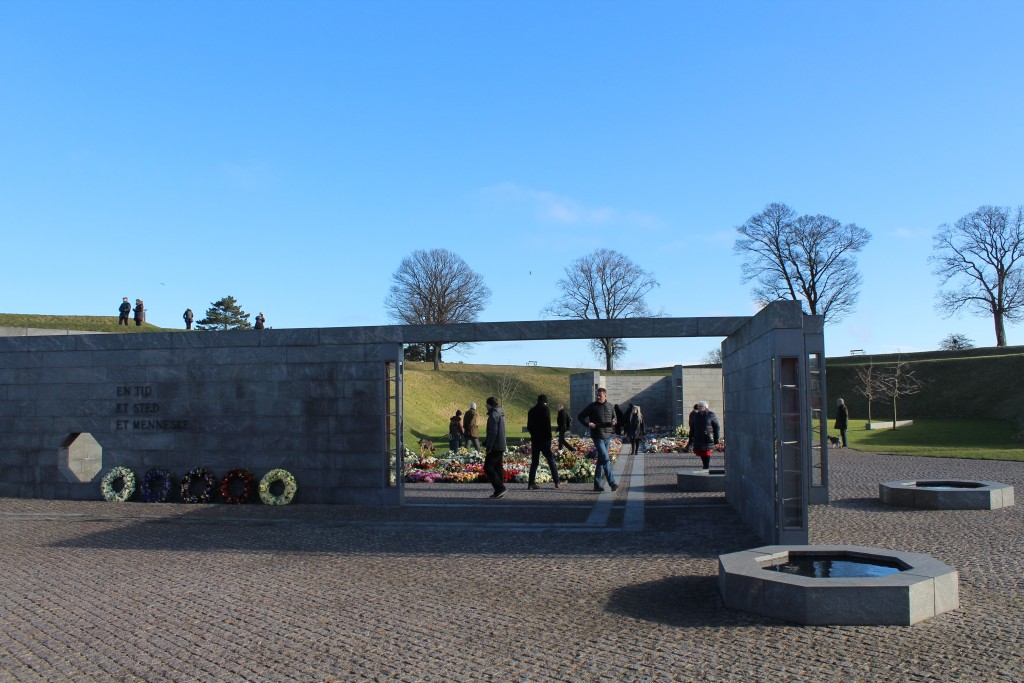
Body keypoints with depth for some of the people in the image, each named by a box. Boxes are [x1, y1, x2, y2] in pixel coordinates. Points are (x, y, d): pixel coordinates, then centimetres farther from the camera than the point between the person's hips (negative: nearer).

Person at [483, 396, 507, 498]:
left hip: (495, 447, -10)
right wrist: (486, 443, 28)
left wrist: (488, 447, -19)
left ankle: (500, 488, -14)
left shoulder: (493, 415, -14)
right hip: (501, 447, 10)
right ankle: (499, 491, 12)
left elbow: (493, 432, -21)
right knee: (498, 468, 11)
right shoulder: (500, 414, 18)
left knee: (488, 468, -7)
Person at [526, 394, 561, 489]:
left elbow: (529, 427, 13)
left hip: (534, 440, 5)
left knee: (534, 462, 9)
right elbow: (548, 425, -13)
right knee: (551, 460, 0)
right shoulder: (545, 409, -6)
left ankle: (531, 483, 4)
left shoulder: (531, 411, 11)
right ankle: (557, 482, -3)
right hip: (544, 440, -5)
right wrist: (549, 438, -9)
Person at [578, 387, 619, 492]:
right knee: (605, 459, -14)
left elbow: (614, 419, 19)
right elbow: (580, 416, 4)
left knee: (601, 460, 9)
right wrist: (588, 424, -13)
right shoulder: (592, 406, -2)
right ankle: (612, 483, -16)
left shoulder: (610, 407, 10)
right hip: (598, 437, -5)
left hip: (607, 437, 5)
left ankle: (597, 484, 15)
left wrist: (613, 423, -6)